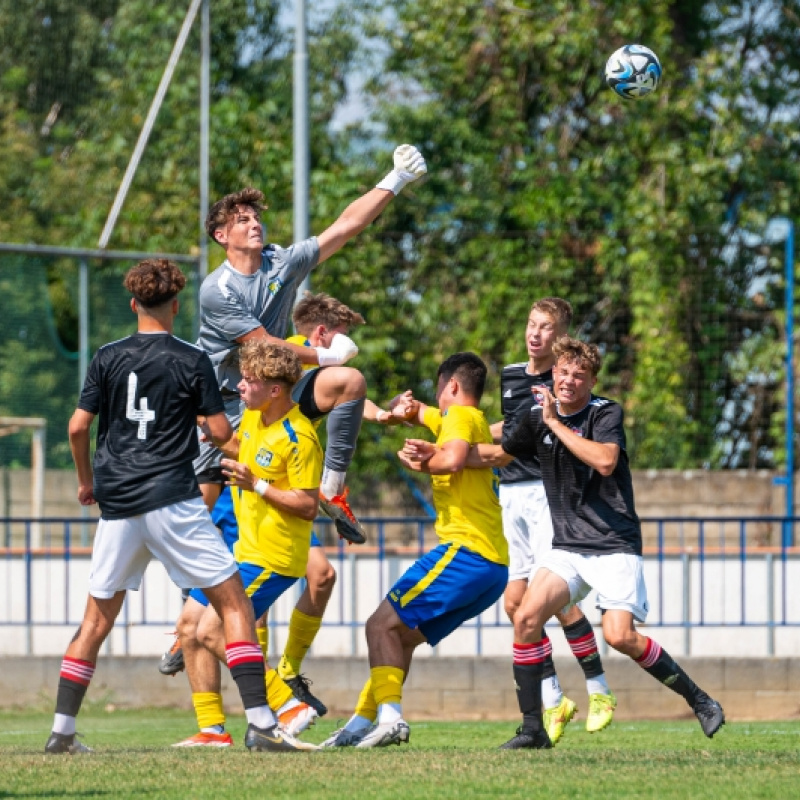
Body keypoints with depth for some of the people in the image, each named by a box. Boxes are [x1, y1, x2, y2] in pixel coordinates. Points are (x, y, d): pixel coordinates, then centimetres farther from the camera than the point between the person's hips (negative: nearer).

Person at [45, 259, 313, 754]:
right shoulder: (192, 360, -2)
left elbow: (78, 427, 5)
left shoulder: (108, 358, 6)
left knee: (98, 616, 14)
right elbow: (220, 432, -2)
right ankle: (261, 723, -12)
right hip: (173, 499, -4)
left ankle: (62, 731, 13)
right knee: (233, 601, -1)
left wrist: (86, 480, 21)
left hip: (118, 504, 4)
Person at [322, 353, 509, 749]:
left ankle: (390, 717, -23)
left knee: (382, 625, -11)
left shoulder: (461, 415, -2)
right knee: (400, 636, 15)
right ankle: (360, 726, 14)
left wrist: (423, 464, -4)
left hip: (466, 550, -10)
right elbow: (418, 411, 43)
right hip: (494, 565, 10)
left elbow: (452, 460, -23)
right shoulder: (470, 421, 26)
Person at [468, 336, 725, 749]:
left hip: (615, 544, -5)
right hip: (568, 547, 5)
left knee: (619, 636, -19)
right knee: (526, 617, -15)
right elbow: (499, 454, 25)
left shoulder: (607, 413, -8)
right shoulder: (538, 417, 8)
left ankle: (698, 700, 1)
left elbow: (605, 461, -27)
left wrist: (556, 423, -22)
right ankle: (532, 729, -7)